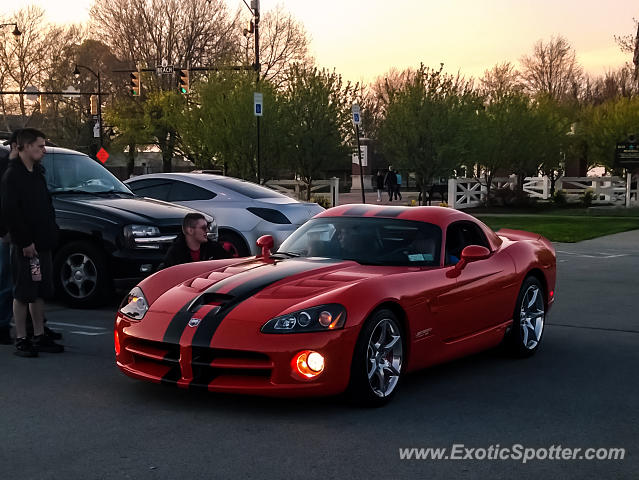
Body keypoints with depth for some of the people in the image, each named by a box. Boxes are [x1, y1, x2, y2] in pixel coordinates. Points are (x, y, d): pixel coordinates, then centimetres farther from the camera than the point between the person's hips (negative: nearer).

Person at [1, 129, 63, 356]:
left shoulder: (36, 173, 14)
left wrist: (51, 232, 10)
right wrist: (25, 242, -20)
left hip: (42, 244, 8)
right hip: (25, 246, -8)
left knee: (40, 293, 13)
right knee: (23, 294, -1)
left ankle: (40, 337, 21)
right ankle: (21, 340, 7)